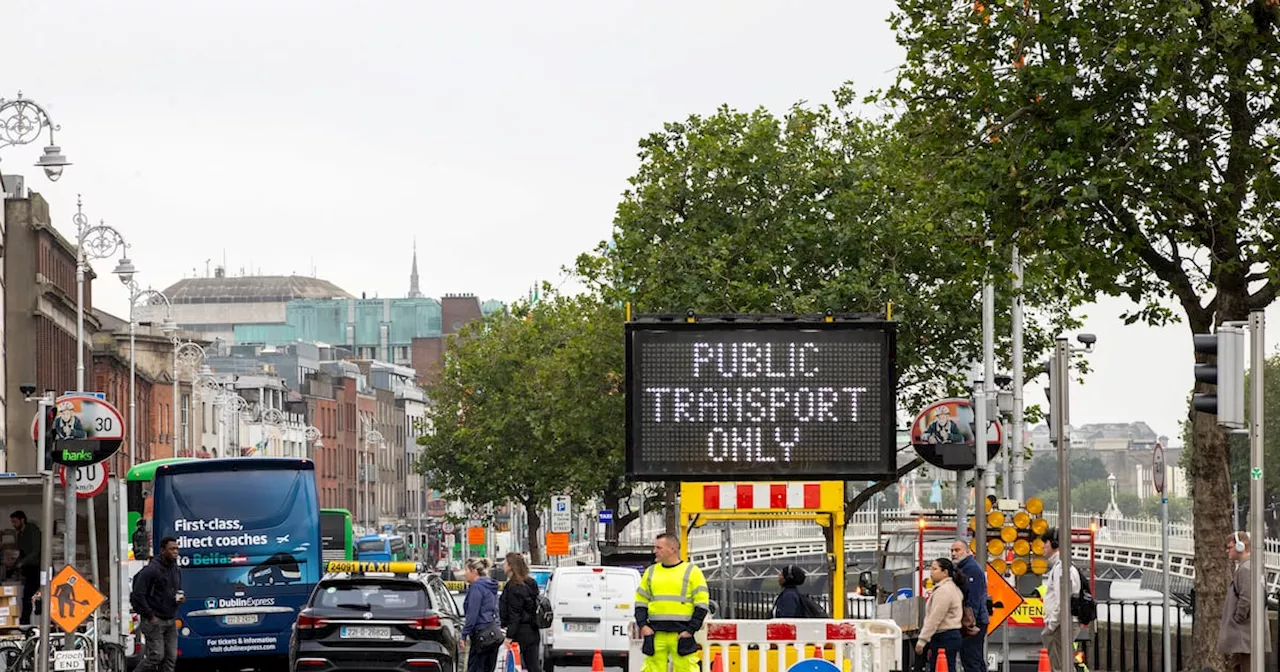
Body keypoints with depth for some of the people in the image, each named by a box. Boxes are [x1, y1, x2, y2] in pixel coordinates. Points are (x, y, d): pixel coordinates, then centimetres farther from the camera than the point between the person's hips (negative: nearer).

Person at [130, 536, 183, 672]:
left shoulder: (175, 570, 12)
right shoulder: (151, 570, -13)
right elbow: (137, 595, -15)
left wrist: (180, 597, 3)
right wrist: (150, 615, -14)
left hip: (171, 621, 8)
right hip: (154, 620, -8)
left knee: (171, 657, 2)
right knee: (156, 655, -9)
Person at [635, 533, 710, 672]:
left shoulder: (692, 571, 3)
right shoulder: (650, 572, 15)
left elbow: (702, 604, 0)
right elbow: (640, 602, 18)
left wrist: (690, 630, -8)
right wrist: (642, 625, 1)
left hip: (682, 634, -3)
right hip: (655, 635, 3)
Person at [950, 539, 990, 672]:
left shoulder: (971, 568, -12)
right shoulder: (962, 568, 20)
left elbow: (973, 599, -20)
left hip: (973, 621, -11)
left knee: (970, 660, -13)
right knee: (978, 661, 14)